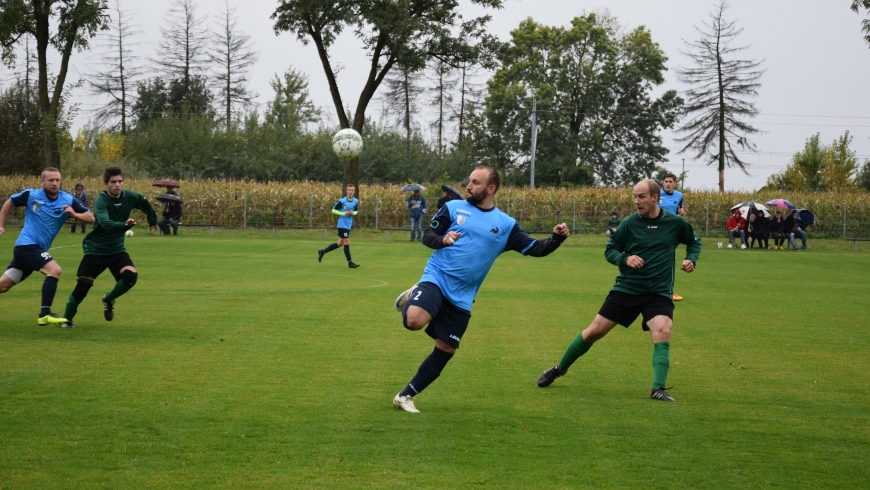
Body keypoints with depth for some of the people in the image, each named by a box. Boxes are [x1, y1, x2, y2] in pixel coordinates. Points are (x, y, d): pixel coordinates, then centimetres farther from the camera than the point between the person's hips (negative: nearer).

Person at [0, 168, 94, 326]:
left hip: (37, 248, 5)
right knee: (54, 270, -23)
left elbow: (91, 218, -5)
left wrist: (74, 214, -22)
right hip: (27, 245, -5)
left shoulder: (68, 200, -2)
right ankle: (45, 314, -22)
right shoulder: (31, 195, -7)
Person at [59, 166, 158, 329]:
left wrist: (153, 220, 30)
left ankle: (109, 299, 12)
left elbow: (145, 203, 17)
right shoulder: (101, 200, -22)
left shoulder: (130, 197, -7)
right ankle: (67, 318, 13)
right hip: (96, 249, -4)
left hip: (116, 248, 4)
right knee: (83, 284, -11)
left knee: (131, 276, -19)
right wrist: (124, 224, -54)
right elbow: (105, 223, -38)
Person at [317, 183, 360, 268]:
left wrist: (353, 213, -7)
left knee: (340, 243, 14)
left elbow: (356, 211, 17)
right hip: (342, 224, -7)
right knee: (347, 242, -9)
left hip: (348, 225, 7)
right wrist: (343, 213, -19)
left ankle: (322, 251, 30)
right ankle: (350, 263, -3)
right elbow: (333, 210, -7)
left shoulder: (356, 201, 2)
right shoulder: (342, 201, -13)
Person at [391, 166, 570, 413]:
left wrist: (556, 238, -15)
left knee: (445, 350, 3)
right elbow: (427, 236, 4)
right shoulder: (453, 207, 3)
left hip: (461, 296, 3)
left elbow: (535, 249, 3)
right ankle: (412, 298, 7)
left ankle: (405, 396, 17)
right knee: (415, 321, -31)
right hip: (436, 279, -3)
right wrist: (442, 240, -18)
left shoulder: (506, 224, 6)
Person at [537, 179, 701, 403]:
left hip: (659, 293, -1)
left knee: (662, 332, -26)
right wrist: (625, 259, -18)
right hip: (626, 289, 1)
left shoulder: (675, 223, -5)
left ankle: (658, 389, -22)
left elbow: (694, 242, 12)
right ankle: (559, 369, 24)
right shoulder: (629, 223, -6)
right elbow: (610, 250, 2)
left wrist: (691, 259, -8)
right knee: (594, 331, 3)